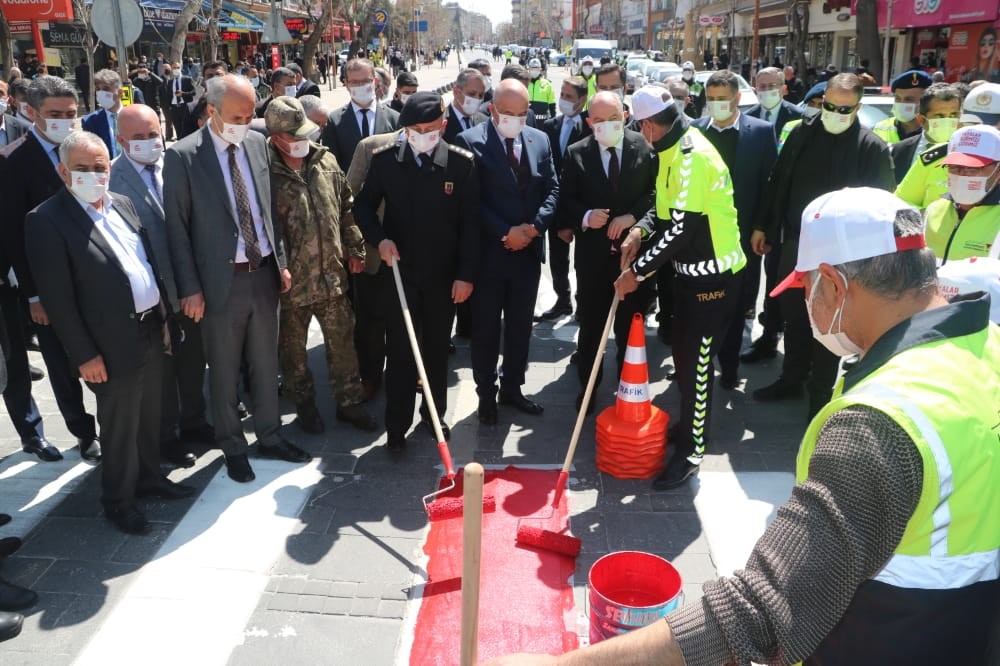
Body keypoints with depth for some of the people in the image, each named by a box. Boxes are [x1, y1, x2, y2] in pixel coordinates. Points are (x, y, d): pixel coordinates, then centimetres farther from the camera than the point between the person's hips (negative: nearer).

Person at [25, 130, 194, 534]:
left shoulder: (122, 204, 9)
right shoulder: (47, 220, -14)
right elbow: (57, 298, -16)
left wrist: (164, 316, 13)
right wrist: (84, 355, -17)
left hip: (151, 330, 7)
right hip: (113, 345, -7)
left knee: (150, 416, 20)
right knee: (120, 427, 7)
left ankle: (149, 477, 39)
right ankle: (118, 501, 25)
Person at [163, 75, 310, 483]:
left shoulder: (257, 143, 4)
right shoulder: (182, 156, -11)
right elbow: (176, 227, -9)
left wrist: (281, 261, 10)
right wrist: (190, 288, -11)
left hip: (264, 273, 5)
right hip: (221, 280, -4)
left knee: (265, 363, 16)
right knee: (224, 371, 11)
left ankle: (269, 437, 33)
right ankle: (233, 448, 28)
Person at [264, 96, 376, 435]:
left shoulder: (326, 162, 3)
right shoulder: (265, 173, -13)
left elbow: (346, 207, 12)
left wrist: (354, 249, 11)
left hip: (332, 273, 4)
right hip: (289, 280, -4)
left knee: (342, 341, 12)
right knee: (293, 348, 13)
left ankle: (349, 402, 28)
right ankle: (304, 404, 33)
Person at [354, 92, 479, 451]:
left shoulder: (462, 163, -6)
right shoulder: (384, 159, -4)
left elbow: (470, 223, -4)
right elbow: (364, 206, 7)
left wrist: (466, 274, -7)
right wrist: (379, 239, -12)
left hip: (444, 274, 1)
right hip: (400, 270, 0)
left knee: (437, 350, 14)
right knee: (400, 352, 4)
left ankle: (434, 414, 33)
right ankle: (396, 426, 15)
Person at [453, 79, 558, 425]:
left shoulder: (540, 140, 7)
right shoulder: (470, 141, -8)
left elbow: (552, 189, 7)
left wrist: (534, 227, -9)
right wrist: (505, 233, -16)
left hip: (529, 250, 4)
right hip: (489, 252, -4)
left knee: (520, 326, 15)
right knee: (485, 328, 8)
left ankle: (512, 388, 31)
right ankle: (486, 394, 24)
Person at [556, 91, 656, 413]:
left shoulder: (644, 147, -4)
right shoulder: (576, 154, -3)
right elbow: (565, 199, 1)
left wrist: (632, 217, -16)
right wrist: (585, 217, -18)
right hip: (592, 251, 0)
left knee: (630, 324, 11)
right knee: (591, 323, 12)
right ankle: (587, 386, 30)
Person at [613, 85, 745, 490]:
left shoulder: (693, 156, -23)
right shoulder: (674, 150, 8)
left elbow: (681, 229, -25)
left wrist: (636, 270, -19)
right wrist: (641, 230, -3)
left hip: (713, 275, -10)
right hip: (692, 270, 10)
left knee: (696, 362, -2)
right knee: (684, 354, 19)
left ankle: (691, 452, 11)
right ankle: (690, 425, 38)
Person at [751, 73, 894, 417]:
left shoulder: (873, 147, -9)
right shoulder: (802, 133, 3)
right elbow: (778, 182, 9)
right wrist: (762, 225, 11)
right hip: (795, 240, 4)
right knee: (794, 315, 15)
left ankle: (821, 394, 21)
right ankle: (791, 379, 32)